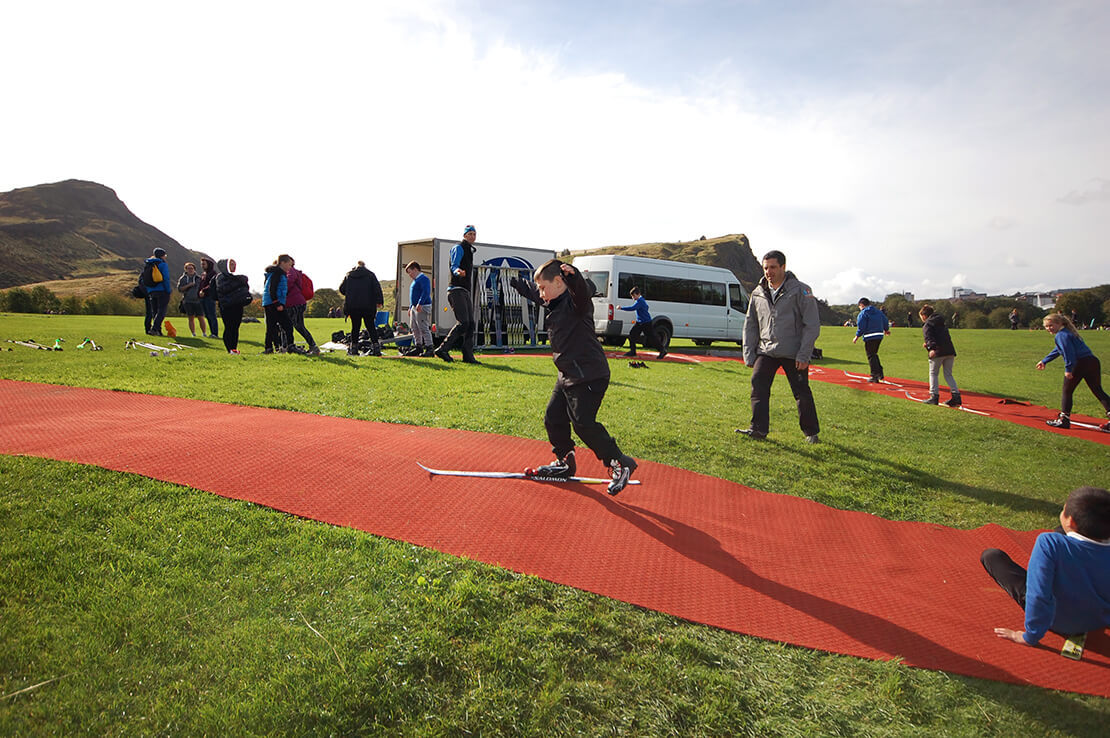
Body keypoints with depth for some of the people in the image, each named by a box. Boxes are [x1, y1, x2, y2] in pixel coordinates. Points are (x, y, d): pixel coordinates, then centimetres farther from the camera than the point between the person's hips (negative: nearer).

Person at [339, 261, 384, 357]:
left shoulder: (349, 275, 11)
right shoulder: (370, 275, 5)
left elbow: (342, 289, 12)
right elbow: (377, 288, -7)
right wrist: (379, 301, -10)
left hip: (352, 306, 2)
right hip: (367, 306, -2)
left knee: (355, 327, 9)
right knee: (371, 326, 1)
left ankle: (354, 348, 9)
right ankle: (375, 346, -8)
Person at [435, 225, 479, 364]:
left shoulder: (469, 251, 24)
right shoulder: (459, 248, -3)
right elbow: (454, 266, -16)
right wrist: (457, 271, -40)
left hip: (465, 291, 10)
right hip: (457, 290, -10)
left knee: (471, 324, 4)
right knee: (463, 323, -20)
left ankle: (468, 356, 6)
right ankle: (442, 349, -16)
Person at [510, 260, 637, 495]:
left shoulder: (575, 300, -15)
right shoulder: (554, 303, 13)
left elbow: (582, 291, -40)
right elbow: (533, 293, 34)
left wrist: (574, 276, -60)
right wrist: (517, 283, 46)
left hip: (590, 376, -10)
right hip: (568, 377, 11)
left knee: (583, 423, -15)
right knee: (553, 418, 16)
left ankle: (620, 464, -4)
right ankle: (564, 462, 33)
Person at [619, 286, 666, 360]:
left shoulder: (640, 301, -20)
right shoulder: (641, 300, 12)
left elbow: (632, 308, -34)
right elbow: (646, 307, 29)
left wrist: (621, 308, -32)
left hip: (646, 323, -10)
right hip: (639, 322, 10)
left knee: (651, 338, -5)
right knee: (632, 334, 3)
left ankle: (662, 351, 6)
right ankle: (632, 351, 11)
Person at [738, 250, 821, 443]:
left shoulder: (800, 290, -4)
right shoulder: (758, 293, 9)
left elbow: (812, 325, -6)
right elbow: (750, 326, 16)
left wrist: (803, 355, -12)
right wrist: (749, 354, 7)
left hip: (793, 353, -3)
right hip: (766, 351, 4)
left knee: (802, 392, 2)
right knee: (758, 385, -12)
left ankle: (811, 432, 19)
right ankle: (758, 428, -7)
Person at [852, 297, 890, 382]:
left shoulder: (863, 313, -7)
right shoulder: (878, 311, 14)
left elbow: (861, 327, -14)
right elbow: (885, 321, 20)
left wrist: (857, 337, -5)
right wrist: (886, 330, 37)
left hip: (870, 337, -7)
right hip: (879, 335, 7)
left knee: (871, 356, -1)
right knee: (874, 354, 20)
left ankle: (875, 376, -2)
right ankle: (880, 373, 17)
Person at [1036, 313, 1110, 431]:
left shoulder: (1061, 335, -6)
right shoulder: (1067, 332, 25)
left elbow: (1068, 352, -20)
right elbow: (1057, 350, 37)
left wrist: (1068, 369, -23)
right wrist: (1044, 361, 45)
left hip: (1079, 363, -9)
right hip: (1093, 361, 9)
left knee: (1067, 391, 5)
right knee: (1098, 390, 10)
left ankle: (1064, 419, 8)